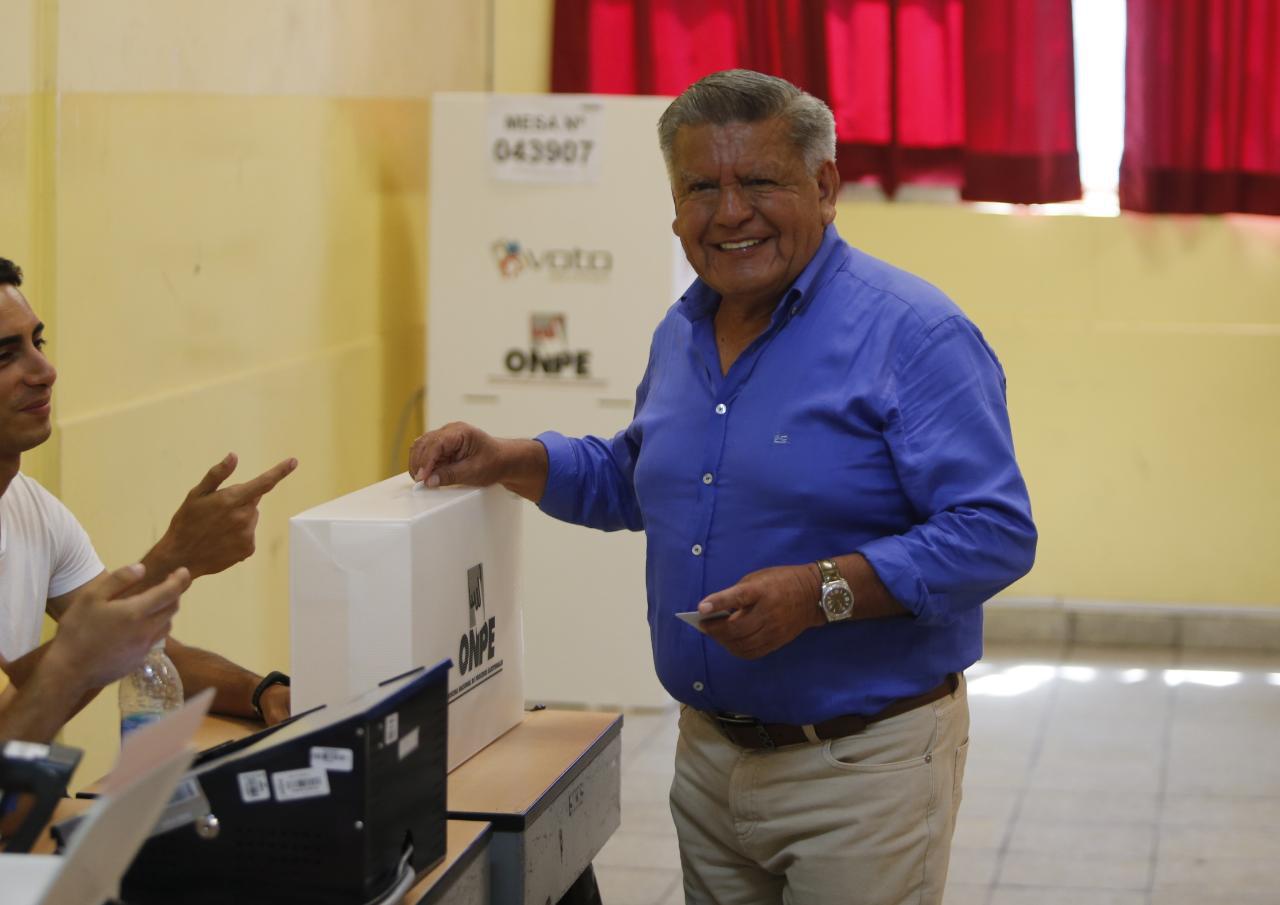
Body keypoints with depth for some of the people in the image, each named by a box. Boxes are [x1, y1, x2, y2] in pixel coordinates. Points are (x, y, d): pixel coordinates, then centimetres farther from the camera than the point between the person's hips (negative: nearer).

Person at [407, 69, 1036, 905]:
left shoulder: (912, 334, -15)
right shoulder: (681, 333, 10)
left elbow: (996, 533, -21)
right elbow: (634, 481, 25)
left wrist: (823, 591, -29)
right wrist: (507, 463, 10)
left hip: (862, 767, -7)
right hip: (709, 754, 7)